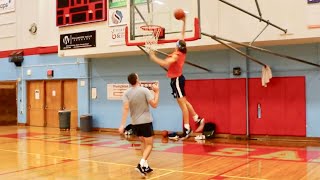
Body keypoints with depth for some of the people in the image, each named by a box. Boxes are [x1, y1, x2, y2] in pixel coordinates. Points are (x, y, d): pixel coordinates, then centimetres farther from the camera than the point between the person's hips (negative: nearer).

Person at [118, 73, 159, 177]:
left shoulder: (126, 93, -2)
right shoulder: (144, 90, -9)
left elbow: (126, 108, -13)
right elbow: (154, 105, -11)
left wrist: (122, 124, -14)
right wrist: (156, 92, 0)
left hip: (134, 123, 4)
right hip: (145, 121, -4)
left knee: (143, 142, 22)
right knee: (149, 144, 3)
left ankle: (145, 166, 23)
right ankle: (141, 165, -17)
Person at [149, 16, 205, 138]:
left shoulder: (176, 55, -18)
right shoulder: (182, 52, 4)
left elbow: (165, 64, -35)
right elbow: (182, 35, 13)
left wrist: (154, 58, -28)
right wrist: (184, 22, 17)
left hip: (176, 79, -9)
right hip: (178, 78, 9)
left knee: (182, 103, -8)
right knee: (184, 102, 17)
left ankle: (187, 129, -5)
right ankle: (198, 120, 20)